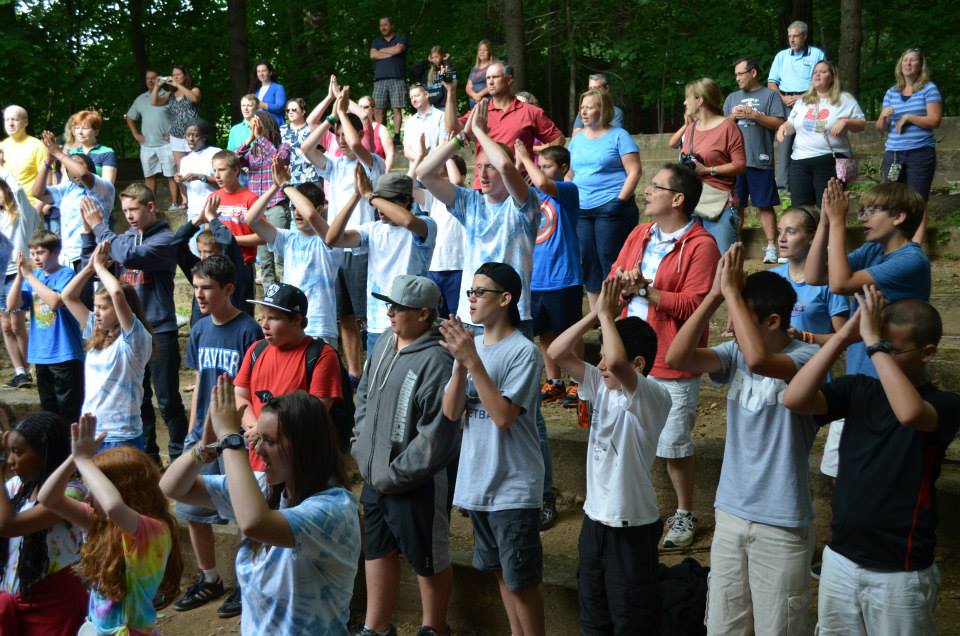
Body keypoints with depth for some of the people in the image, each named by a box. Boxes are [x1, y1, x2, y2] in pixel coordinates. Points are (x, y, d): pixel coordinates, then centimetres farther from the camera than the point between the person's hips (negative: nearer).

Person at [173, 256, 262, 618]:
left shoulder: (248, 331, -13)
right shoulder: (200, 330, 6)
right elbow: (199, 383, 13)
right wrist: (192, 433, 11)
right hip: (202, 435, 7)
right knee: (192, 509, 12)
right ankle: (208, 579, 30)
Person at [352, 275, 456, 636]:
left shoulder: (436, 361, -23)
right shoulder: (385, 343, 3)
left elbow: (435, 436, -24)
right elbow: (364, 395, 18)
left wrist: (393, 475, -17)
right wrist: (361, 446, 8)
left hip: (416, 484, -8)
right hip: (375, 477, 8)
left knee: (429, 560, 11)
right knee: (377, 550, 21)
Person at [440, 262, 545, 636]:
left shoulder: (523, 351, -14)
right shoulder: (471, 345, 5)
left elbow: (503, 416, -22)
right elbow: (451, 413, -2)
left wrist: (473, 360, -24)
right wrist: (460, 362, -16)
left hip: (514, 487, -7)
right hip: (477, 482, 7)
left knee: (521, 580, 2)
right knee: (501, 572, 19)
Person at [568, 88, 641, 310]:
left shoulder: (618, 136, -2)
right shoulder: (577, 139, 15)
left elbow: (635, 171, -8)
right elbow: (570, 173, 21)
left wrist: (620, 201, -16)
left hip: (610, 208, -6)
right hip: (581, 210, 6)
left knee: (610, 261, -6)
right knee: (588, 262, 7)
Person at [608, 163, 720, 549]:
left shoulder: (701, 245, -12)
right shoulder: (639, 235, 10)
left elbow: (692, 304, -18)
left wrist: (645, 289, -22)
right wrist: (624, 286, -14)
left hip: (673, 363, -6)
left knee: (674, 445, 4)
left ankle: (685, 515, 23)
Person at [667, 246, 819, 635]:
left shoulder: (806, 357, -16)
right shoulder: (734, 354, 1)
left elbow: (758, 359, -36)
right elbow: (677, 358, -14)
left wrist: (731, 290, -27)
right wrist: (715, 295, -17)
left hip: (781, 524, -5)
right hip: (730, 514, 6)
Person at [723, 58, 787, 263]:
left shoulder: (770, 96, 5)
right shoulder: (732, 98, 19)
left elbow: (779, 124, -5)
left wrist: (754, 115, -10)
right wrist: (733, 116, -3)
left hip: (760, 161, -4)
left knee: (765, 205, -4)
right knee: (736, 205, 7)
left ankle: (771, 246, -2)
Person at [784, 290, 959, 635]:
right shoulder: (858, 390, 0)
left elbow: (910, 412, -36)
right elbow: (795, 399, -16)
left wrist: (873, 342, -29)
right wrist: (844, 335, -18)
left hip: (900, 573, -4)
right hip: (840, 558, 4)